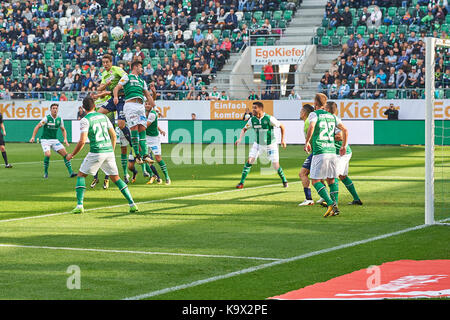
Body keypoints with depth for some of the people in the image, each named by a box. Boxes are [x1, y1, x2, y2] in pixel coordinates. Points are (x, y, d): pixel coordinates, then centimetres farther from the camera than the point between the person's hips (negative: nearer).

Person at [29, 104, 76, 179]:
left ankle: (71, 172, -4)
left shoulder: (59, 119, 3)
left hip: (54, 140, 5)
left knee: (65, 154, -8)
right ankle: (45, 172, -5)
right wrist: (33, 137, -16)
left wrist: (65, 139, 3)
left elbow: (63, 130, 17)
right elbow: (37, 127, -8)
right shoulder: (47, 118, -11)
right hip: (45, 140, -5)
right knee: (48, 154, -26)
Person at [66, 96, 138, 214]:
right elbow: (114, 135, 15)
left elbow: (82, 141, -13)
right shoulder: (103, 117, 13)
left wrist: (72, 155, -1)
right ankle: (132, 203, 5)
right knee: (116, 178, 13)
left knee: (81, 175, 9)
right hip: (109, 151, 5)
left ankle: (80, 205, -3)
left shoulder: (85, 120, -5)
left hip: (96, 152, -5)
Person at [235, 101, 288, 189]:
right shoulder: (252, 119, -8)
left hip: (271, 145, -3)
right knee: (250, 161, -11)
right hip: (258, 144, 3)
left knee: (276, 166, -6)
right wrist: (240, 138, -10)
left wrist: (282, 140, -9)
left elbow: (282, 126, -9)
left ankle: (284, 180, 22)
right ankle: (241, 182, -4)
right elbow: (244, 129, 7)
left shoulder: (269, 118, -21)